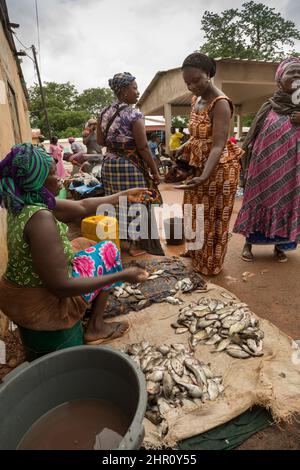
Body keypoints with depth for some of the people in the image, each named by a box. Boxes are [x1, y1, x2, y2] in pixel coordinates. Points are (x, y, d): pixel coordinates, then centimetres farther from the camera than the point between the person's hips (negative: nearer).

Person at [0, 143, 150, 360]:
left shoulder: (23, 203, -2)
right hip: (45, 307, -8)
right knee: (108, 250, 6)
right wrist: (123, 276, -28)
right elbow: (60, 287, -31)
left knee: (83, 244, 25)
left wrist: (123, 196, 12)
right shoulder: (40, 217, -31)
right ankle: (96, 328, 16)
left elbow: (83, 207, 5)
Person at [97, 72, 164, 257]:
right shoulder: (134, 115, -15)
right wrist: (155, 171, -9)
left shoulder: (105, 113, 6)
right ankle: (136, 244, 16)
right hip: (131, 166, -7)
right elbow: (143, 147, -16)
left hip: (109, 163, 7)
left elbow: (101, 141, 11)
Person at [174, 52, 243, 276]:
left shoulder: (220, 103, -21)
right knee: (196, 213, 19)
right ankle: (196, 251, 40)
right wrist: (182, 149, 0)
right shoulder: (196, 100, 5)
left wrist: (204, 176, -42)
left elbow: (218, 145, -30)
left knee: (213, 217, 5)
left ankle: (210, 265, 23)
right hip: (197, 165, 8)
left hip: (218, 168, -8)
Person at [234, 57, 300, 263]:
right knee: (259, 201, 4)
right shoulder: (268, 108, 1)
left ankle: (280, 245, 24)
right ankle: (248, 243, 17)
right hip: (266, 166, -2)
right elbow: (252, 138, 2)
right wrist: (249, 165, -2)